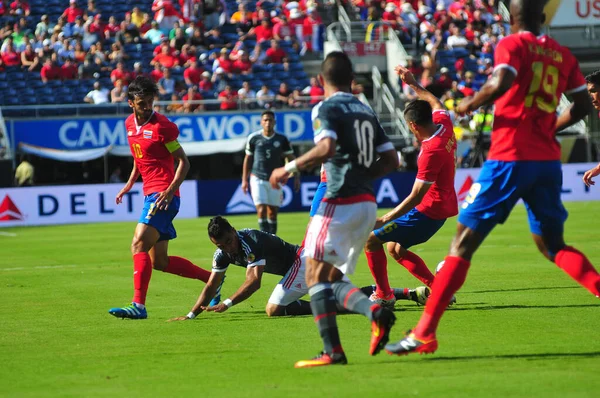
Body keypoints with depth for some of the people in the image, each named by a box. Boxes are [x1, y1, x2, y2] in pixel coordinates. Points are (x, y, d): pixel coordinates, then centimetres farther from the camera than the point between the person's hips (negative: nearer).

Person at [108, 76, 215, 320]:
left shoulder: (161, 126, -11)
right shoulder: (130, 124, 12)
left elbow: (183, 161, -11)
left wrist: (171, 189, -22)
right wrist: (129, 184, 21)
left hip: (163, 195, -9)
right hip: (151, 194, 9)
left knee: (139, 245, -20)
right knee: (159, 261, 9)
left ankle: (138, 306, -24)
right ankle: (211, 278, 22)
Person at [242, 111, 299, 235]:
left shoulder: (282, 139, -1)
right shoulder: (253, 138, -2)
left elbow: (291, 158, 4)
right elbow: (248, 159, 8)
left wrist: (296, 177, -4)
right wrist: (244, 180, 7)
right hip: (257, 179, -1)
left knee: (273, 212, 5)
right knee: (261, 210, -13)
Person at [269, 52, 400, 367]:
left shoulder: (326, 109, -5)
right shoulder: (366, 110, 17)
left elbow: (327, 148, -23)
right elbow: (390, 159, 15)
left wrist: (290, 169, -12)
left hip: (341, 202, -8)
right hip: (368, 204, 8)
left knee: (316, 276, -6)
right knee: (332, 279, 13)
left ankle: (332, 350, -17)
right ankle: (375, 312, -12)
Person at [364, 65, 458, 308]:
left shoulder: (432, 151, -27)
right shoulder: (444, 124, -4)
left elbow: (416, 197, -25)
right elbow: (435, 104, 23)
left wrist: (386, 219, -22)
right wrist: (414, 84, 26)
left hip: (429, 211, -10)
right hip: (443, 206, 10)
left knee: (372, 239, -6)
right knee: (395, 248, 19)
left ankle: (383, 296, 0)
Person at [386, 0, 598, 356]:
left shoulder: (512, 45, -3)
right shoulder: (562, 54, 13)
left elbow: (502, 82, -22)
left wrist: (471, 104, -6)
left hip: (509, 157, -5)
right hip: (548, 160, 5)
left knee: (464, 242, -2)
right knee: (552, 244, 22)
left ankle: (424, 334, -6)